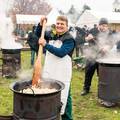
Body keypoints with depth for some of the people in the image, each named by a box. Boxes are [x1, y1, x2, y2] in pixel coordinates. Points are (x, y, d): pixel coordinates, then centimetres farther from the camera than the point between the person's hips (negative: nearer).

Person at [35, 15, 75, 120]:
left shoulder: (69, 39, -10)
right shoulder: (51, 36, 11)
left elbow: (61, 53, -22)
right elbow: (38, 34, 21)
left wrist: (45, 45, -25)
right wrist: (41, 24, 2)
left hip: (62, 74, -7)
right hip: (49, 72, 7)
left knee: (63, 97, 1)